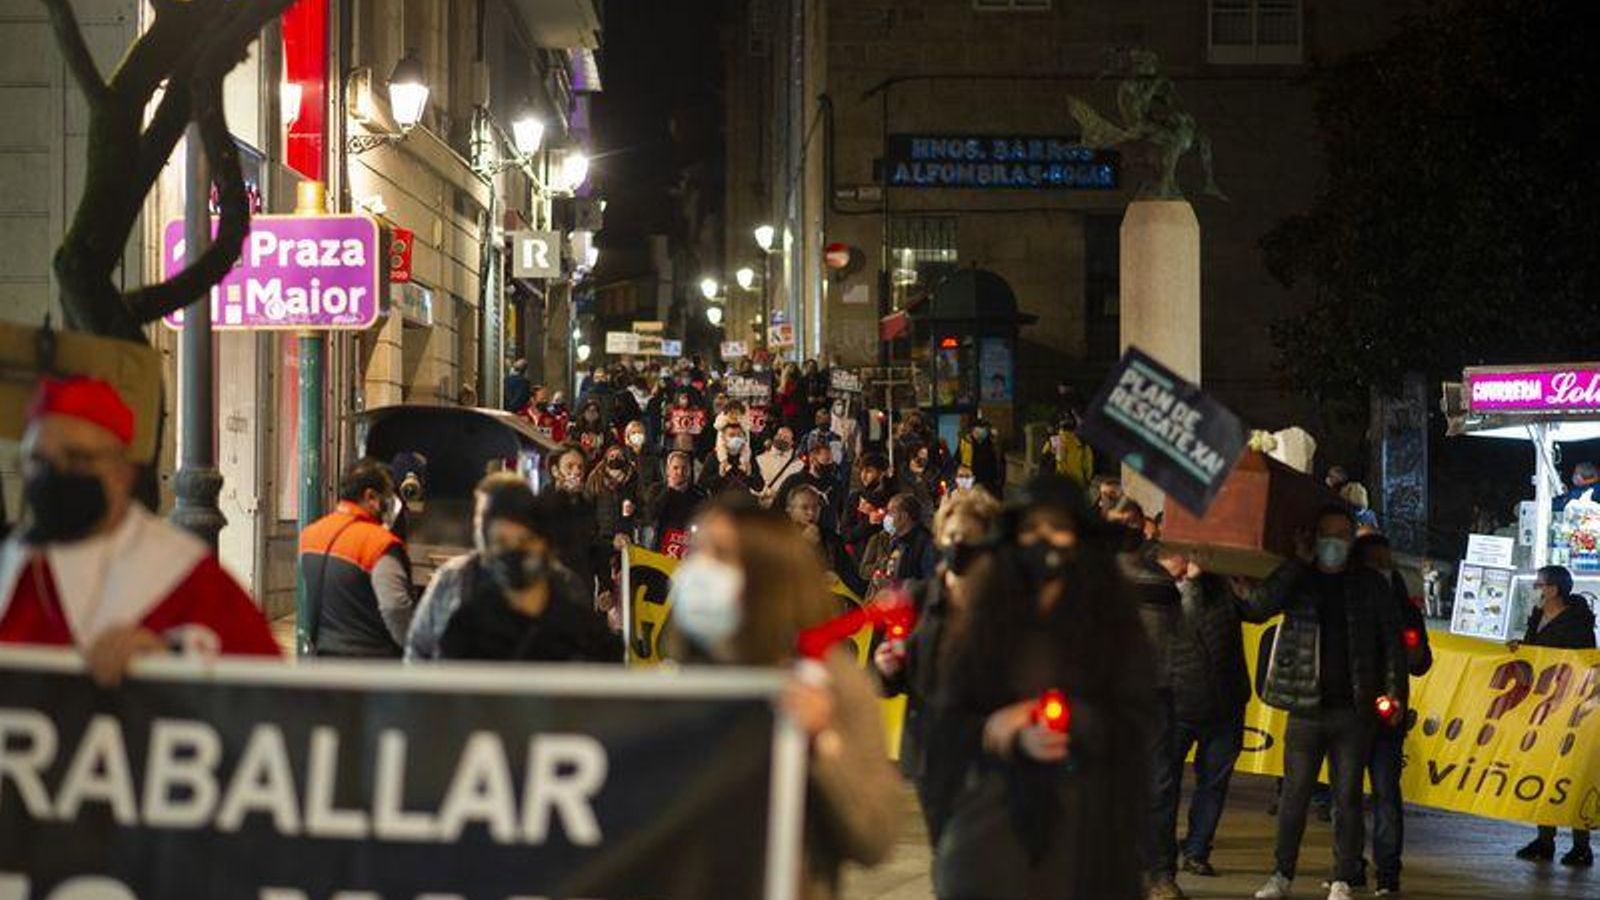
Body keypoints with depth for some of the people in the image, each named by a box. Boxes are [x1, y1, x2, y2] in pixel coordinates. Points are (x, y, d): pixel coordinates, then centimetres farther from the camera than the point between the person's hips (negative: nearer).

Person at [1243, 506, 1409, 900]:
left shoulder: (1369, 584, 7)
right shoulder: (1296, 581, 6)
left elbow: (1392, 639, 7)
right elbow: (1258, 607, -11)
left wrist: (1394, 691, -3)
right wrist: (1299, 563, -11)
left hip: (1354, 710, 0)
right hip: (1305, 708, 0)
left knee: (1348, 797, 3)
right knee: (1294, 794, 5)